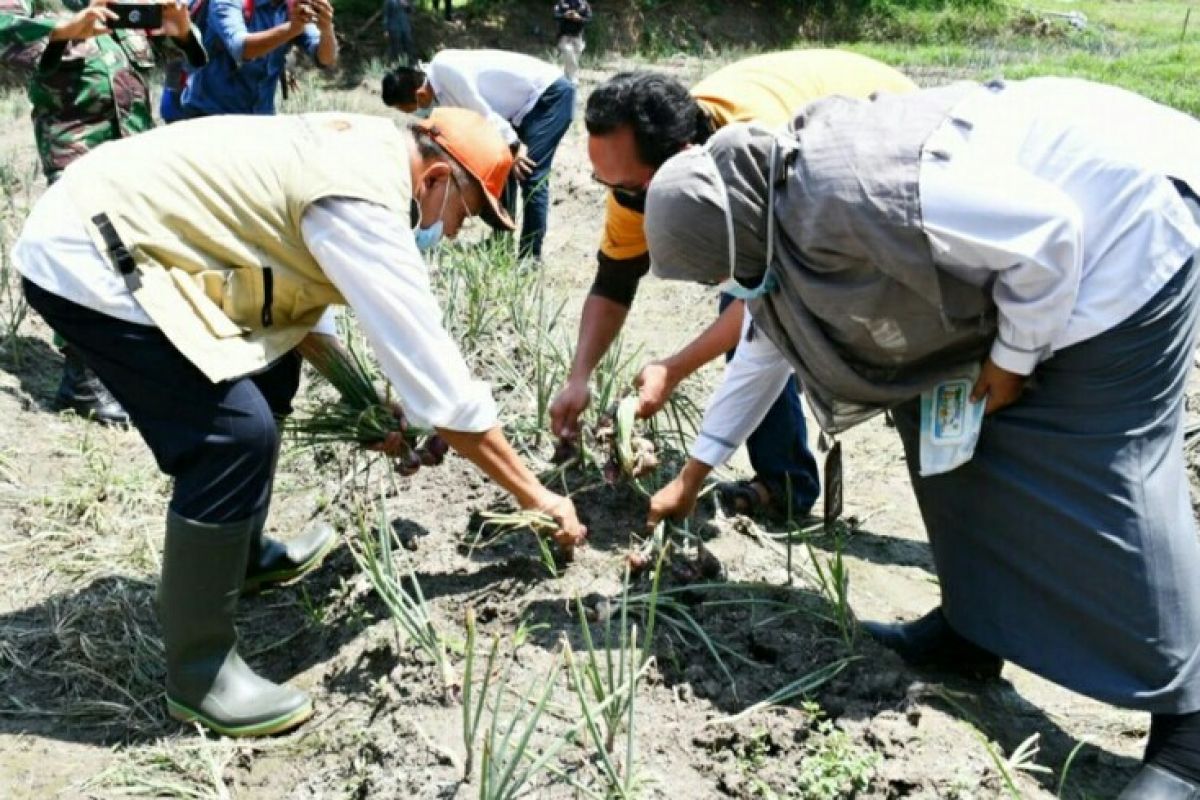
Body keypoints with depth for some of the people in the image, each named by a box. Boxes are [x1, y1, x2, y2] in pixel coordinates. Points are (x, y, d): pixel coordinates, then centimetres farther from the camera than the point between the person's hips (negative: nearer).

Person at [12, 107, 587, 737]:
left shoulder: (359, 149, 8)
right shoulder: (364, 205, -22)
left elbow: (287, 286, 17)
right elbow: (437, 377, -23)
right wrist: (535, 495, -14)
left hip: (113, 230, 11)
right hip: (86, 260, -11)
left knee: (267, 370, 20)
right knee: (236, 433, -20)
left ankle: (241, 555, 36)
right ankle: (197, 673, -5)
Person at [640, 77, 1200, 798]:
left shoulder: (844, 198, -32)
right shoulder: (780, 216, 1)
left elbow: (1046, 232, -28)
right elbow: (765, 346, 15)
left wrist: (1013, 355, -14)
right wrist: (693, 476, 21)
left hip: (1125, 218, -10)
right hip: (1035, 239, 10)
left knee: (1103, 476, -11)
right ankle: (974, 629, 18)